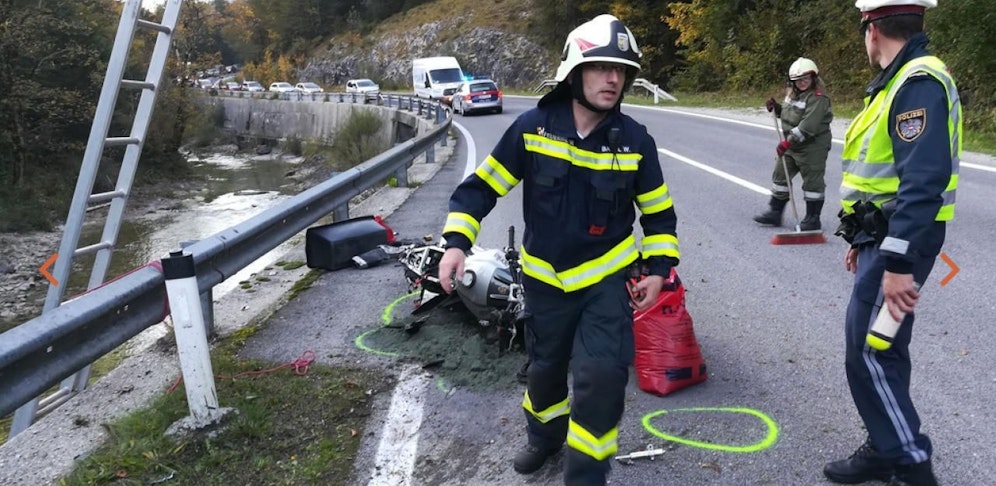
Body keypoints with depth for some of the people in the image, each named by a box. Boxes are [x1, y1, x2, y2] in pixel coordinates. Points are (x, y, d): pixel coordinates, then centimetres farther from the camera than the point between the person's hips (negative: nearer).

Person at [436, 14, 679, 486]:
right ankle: (545, 435, 49)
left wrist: (658, 268, -3)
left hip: (607, 276, -1)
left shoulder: (635, 140, -11)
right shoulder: (532, 127, -13)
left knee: (602, 375, -11)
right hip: (544, 277, 1)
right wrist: (457, 242, -15)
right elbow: (482, 184, -6)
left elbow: (658, 210, 3)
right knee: (545, 366, 18)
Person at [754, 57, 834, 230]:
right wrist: (775, 107, 4)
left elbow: (808, 126, -28)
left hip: (812, 147, -9)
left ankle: (813, 218, 12)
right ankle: (774, 212, 23)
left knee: (812, 181, 1)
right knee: (780, 175, 13)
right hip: (790, 145, 9)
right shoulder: (792, 94, 9)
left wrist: (789, 141, -33)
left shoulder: (818, 98, -19)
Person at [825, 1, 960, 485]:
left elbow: (923, 182, -27)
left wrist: (899, 263, -29)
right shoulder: (900, 81, 16)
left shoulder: (920, 82, -18)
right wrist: (863, 241, 25)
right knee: (880, 350, 15)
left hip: (898, 242, -10)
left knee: (870, 353, -7)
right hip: (882, 236, 10)